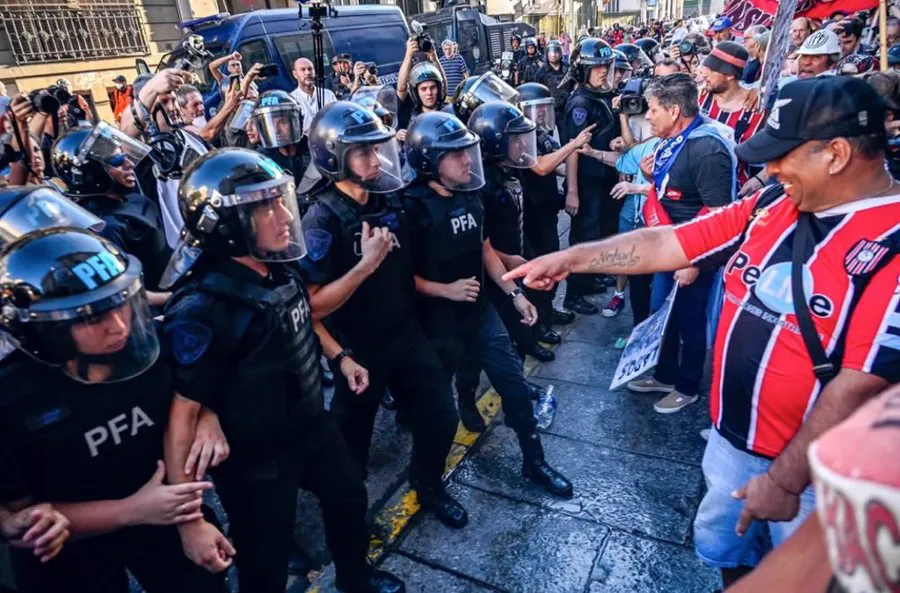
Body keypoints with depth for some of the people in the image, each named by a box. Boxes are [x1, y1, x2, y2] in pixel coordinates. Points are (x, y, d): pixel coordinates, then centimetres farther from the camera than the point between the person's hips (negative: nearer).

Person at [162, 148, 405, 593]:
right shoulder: (203, 310, -31)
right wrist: (190, 521, -26)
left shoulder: (278, 269, -8)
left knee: (349, 499, 27)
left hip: (311, 423, 8)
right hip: (256, 459, -8)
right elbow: (180, 416, -28)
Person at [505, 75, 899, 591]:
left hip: (813, 466, -5)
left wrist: (784, 480, -19)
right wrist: (570, 258, -4)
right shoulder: (770, 206, -2)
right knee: (724, 548, 26)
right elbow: (664, 244, -1)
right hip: (732, 436, 6)